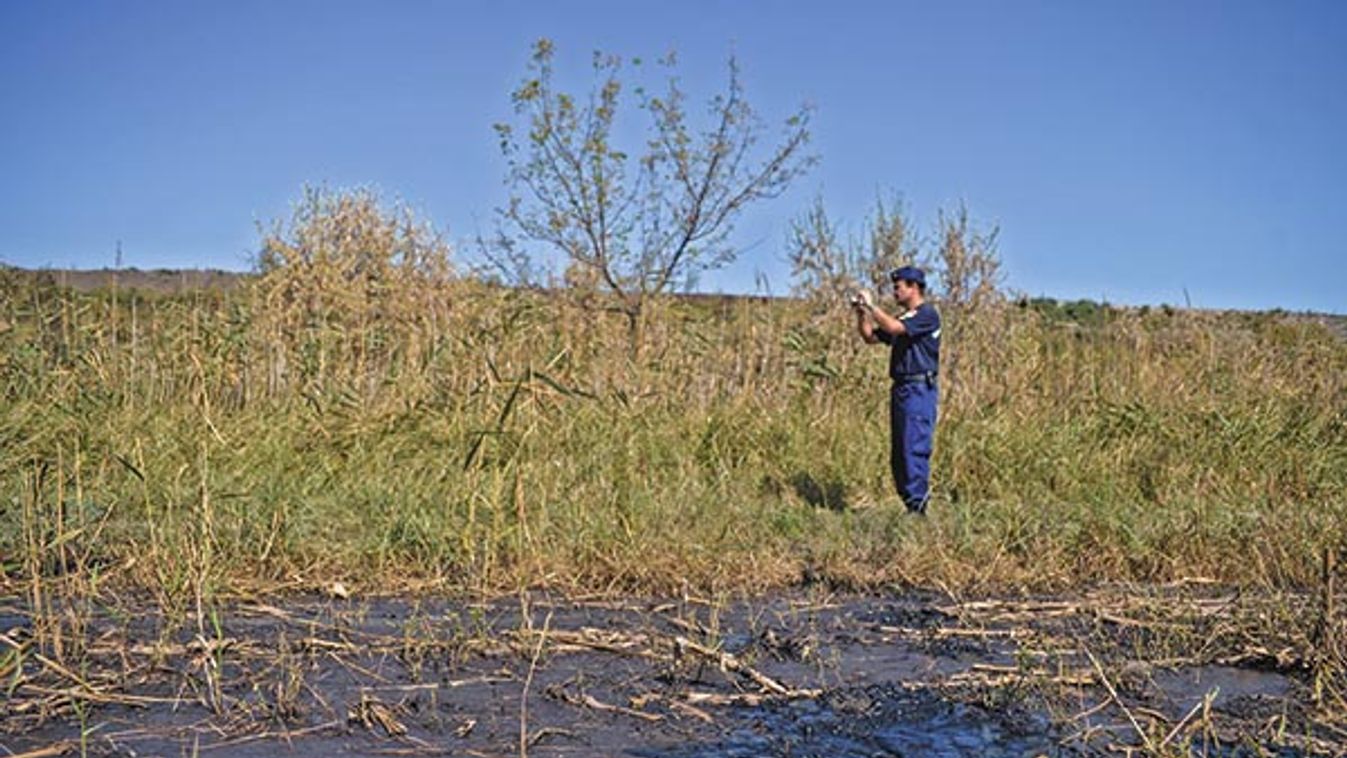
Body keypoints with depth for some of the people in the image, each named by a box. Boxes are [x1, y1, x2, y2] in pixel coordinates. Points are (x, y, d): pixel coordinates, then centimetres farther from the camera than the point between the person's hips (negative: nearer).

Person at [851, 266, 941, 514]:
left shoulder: (927, 314, -8)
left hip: (919, 389, -9)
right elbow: (870, 337, 20)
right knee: (898, 451, 11)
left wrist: (872, 305, -14)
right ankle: (913, 496, 18)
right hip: (900, 388, 9)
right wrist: (861, 314, 6)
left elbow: (895, 328, -22)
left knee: (914, 449, -12)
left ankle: (917, 507, -10)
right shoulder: (902, 317, 19)